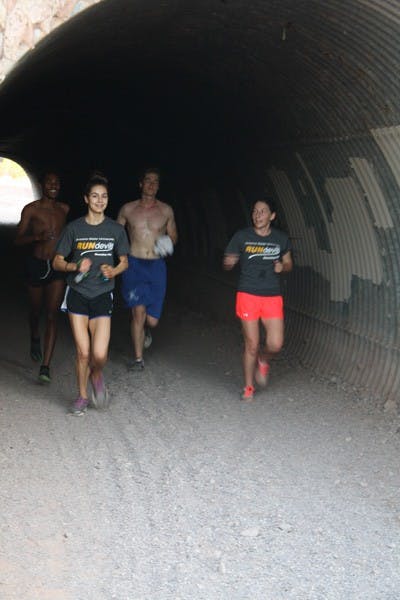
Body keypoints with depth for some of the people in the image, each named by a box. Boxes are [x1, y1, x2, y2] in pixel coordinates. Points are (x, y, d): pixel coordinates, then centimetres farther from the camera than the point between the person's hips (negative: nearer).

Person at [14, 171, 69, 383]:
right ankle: (35, 340, 50)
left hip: (58, 266, 1)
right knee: (36, 310, 16)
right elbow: (18, 240, -6)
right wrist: (37, 237, -23)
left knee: (52, 315, -8)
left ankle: (45, 366, -10)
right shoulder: (31, 209, -3)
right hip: (36, 264, -1)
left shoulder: (64, 209, 6)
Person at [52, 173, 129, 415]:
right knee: (83, 351, -1)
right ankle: (82, 397, 21)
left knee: (99, 354, -12)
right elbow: (57, 262, 2)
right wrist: (75, 266, -18)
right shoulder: (74, 228, -2)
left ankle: (97, 375, 24)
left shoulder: (116, 230, 0)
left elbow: (124, 261, 11)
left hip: (102, 295, 0)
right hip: (77, 294, 0)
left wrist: (113, 271, -10)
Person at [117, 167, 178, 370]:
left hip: (156, 266, 1)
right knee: (138, 311, -12)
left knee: (152, 320, -1)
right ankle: (138, 359, 2)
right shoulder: (128, 209, 5)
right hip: (134, 265, -1)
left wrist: (168, 243, -4)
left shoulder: (166, 210, 7)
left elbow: (173, 235, 19)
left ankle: (145, 330, 39)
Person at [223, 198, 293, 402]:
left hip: (273, 297, 2)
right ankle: (248, 387, 19)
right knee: (251, 345, 1)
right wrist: (229, 263, -22)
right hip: (248, 295, -2)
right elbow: (227, 263, 2)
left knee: (275, 344, -7)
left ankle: (263, 360, 29)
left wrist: (282, 266, -5)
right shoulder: (242, 237, -2)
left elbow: (289, 264, 18)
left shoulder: (281, 239, 5)